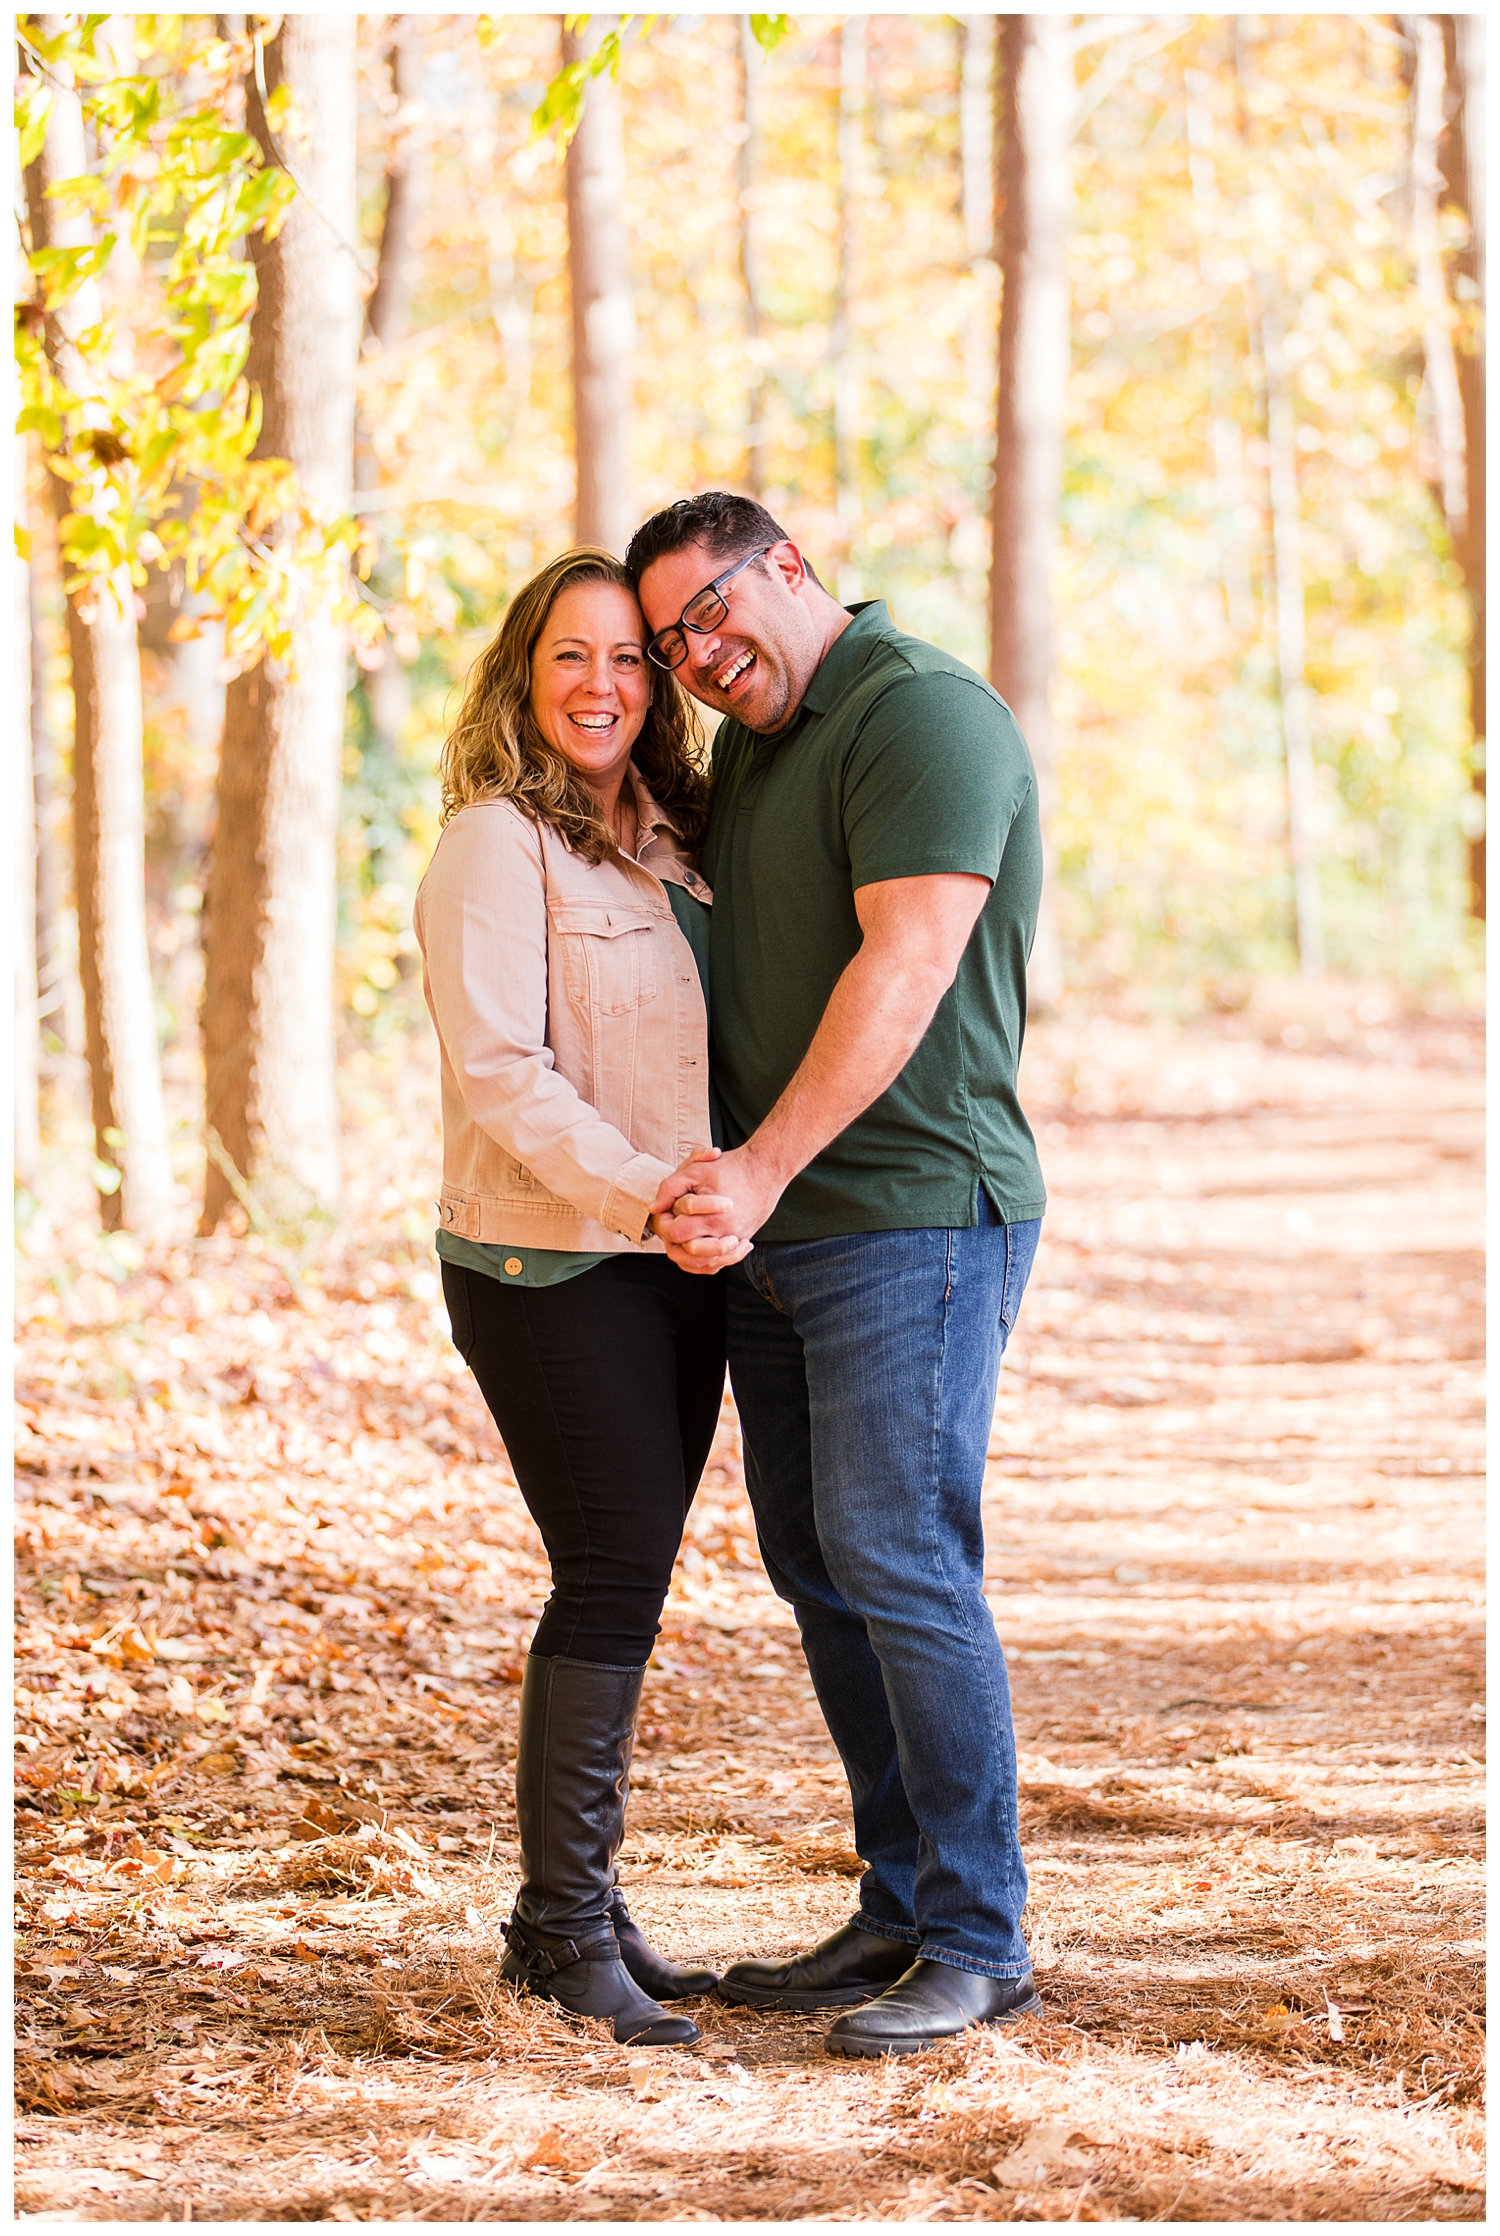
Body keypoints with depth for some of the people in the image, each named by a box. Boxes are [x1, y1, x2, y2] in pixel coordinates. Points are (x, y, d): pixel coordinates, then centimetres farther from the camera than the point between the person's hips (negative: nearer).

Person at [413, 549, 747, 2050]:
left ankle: (581, 1912, 17)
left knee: (626, 1582, 9)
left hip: (674, 1264, 8)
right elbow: (498, 1072, -17)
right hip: (551, 1267, -7)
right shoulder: (495, 845, -9)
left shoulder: (669, 843, 16)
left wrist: (721, 1197, 7)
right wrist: (641, 1195, -25)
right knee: (613, 1575, -10)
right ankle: (563, 1928, -3)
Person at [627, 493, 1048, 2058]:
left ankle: (979, 1947, -6)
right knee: (818, 1573, 9)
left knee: (899, 1565, -11)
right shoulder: (746, 756, 18)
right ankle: (901, 1913, 16)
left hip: (913, 1220, -9)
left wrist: (763, 1167, -27)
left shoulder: (925, 717, -12)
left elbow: (905, 966, -22)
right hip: (772, 1235, 9)